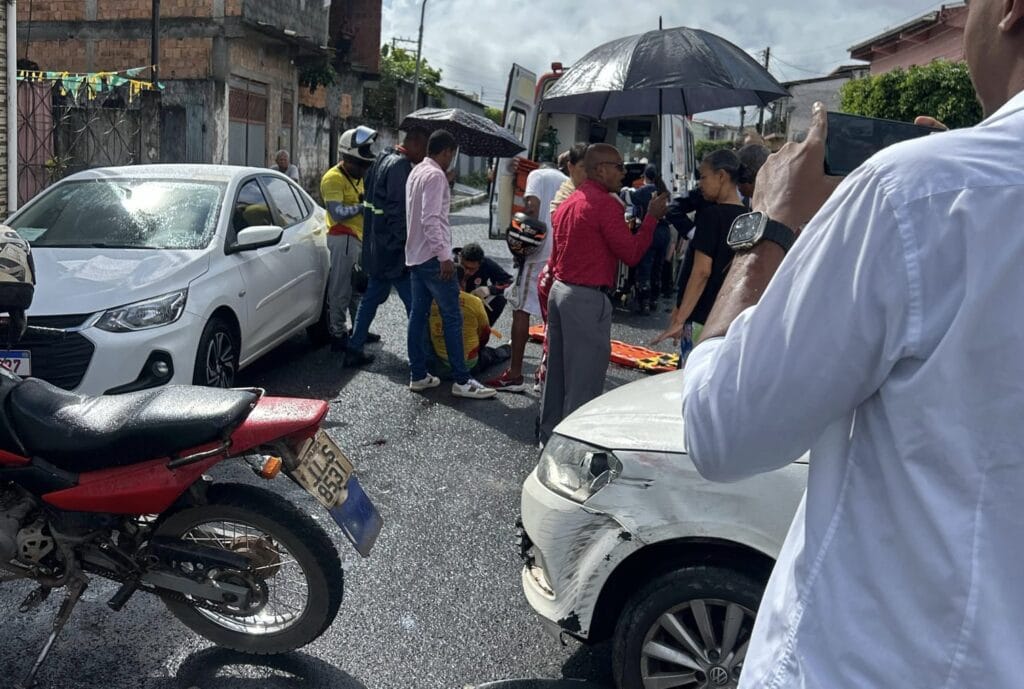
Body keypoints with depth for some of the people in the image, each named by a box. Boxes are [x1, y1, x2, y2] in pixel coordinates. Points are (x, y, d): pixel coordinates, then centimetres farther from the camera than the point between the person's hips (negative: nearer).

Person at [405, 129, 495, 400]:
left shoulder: (416, 172, 15)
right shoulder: (435, 175, -15)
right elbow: (431, 219, -23)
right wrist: (444, 256, -23)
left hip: (415, 255, 10)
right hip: (432, 256, -10)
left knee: (418, 314, 10)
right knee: (452, 318, -5)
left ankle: (418, 375, 14)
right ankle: (461, 380, -1)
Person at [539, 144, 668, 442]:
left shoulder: (569, 203, 15)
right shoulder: (606, 204, -13)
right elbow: (631, 254, -13)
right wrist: (652, 217, -4)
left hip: (559, 291, 9)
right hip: (588, 298, -9)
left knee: (557, 374, 16)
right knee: (584, 383, -2)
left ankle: (550, 437, 26)